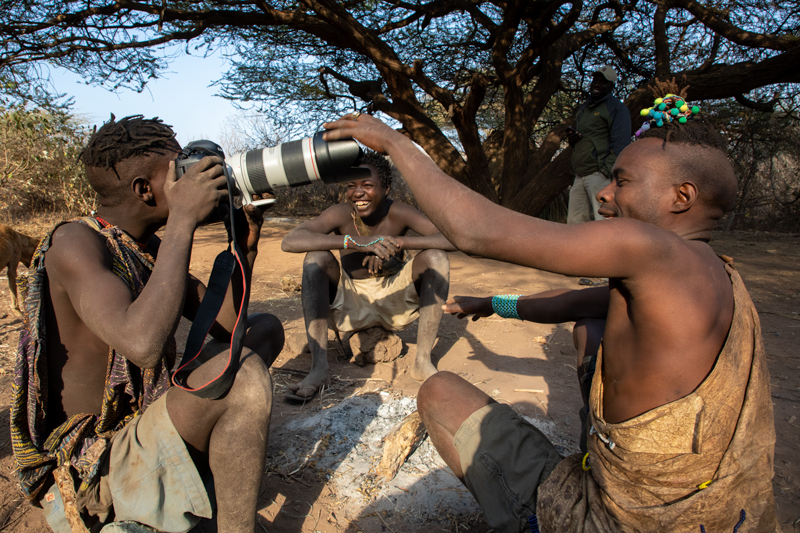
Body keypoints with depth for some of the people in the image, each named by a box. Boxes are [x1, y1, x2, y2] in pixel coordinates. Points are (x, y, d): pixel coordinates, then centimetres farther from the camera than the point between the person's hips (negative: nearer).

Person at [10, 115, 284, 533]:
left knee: (265, 328, 13)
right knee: (244, 372, -33)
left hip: (147, 416, 9)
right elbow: (143, 345, -39)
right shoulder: (75, 242, -21)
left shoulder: (150, 246, 3)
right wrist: (182, 220, -32)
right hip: (91, 468, -8)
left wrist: (243, 246, -7)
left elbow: (224, 324, 6)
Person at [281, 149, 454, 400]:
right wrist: (355, 242, -45)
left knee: (436, 256, -21)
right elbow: (289, 241, -34)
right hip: (352, 304, 0)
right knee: (316, 257, -24)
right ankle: (318, 367, -25)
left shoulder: (399, 214, -17)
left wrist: (398, 242, -40)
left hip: (396, 300, 1)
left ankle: (423, 361, -18)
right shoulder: (340, 215, -18)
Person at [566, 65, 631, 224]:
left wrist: (606, 172, -21)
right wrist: (571, 139, 8)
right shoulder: (583, 108, 24)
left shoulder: (616, 108, -1)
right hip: (580, 175, 8)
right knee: (574, 223, 7)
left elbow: (621, 145, -10)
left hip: (600, 175, -8)